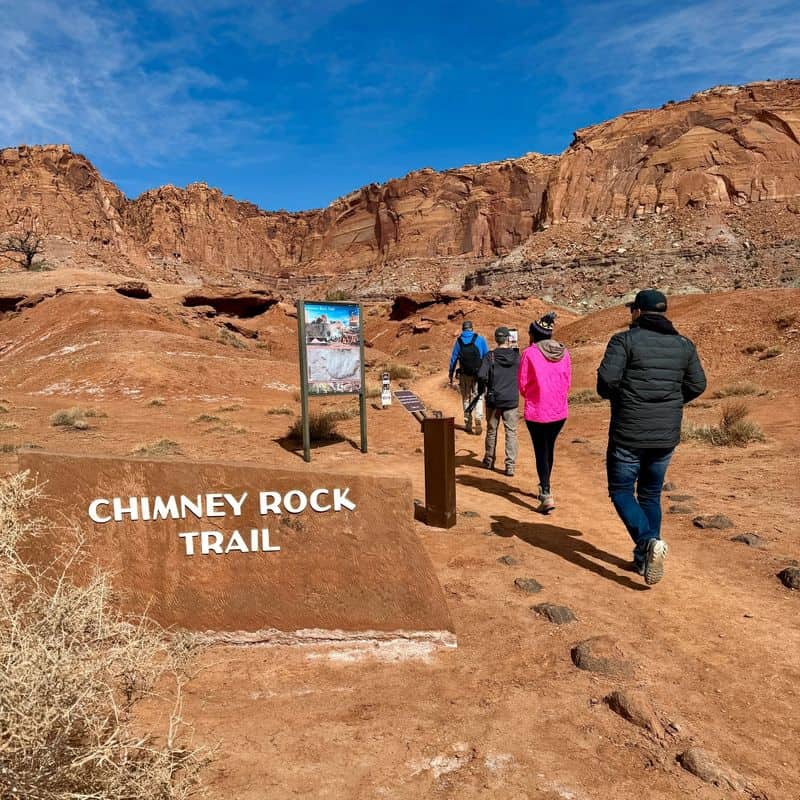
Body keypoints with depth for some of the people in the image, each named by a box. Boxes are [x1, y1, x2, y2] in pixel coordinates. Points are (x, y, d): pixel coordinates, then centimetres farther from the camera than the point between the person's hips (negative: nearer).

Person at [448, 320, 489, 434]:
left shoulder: (459, 341, 2)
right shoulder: (480, 339, 0)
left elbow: (453, 358, 5)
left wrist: (450, 375, 11)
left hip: (464, 374, 1)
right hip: (479, 374, -1)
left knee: (466, 399, 13)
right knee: (478, 397, 6)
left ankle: (468, 424, 14)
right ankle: (478, 420, -14)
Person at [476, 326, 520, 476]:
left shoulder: (490, 356, -8)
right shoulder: (516, 355, -2)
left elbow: (482, 375, -19)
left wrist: (481, 390, 0)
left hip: (493, 399, 0)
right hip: (512, 400, 0)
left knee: (491, 430, 14)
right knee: (511, 432, 4)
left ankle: (489, 461, 29)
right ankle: (510, 465, -1)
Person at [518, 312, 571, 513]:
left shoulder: (530, 353, -12)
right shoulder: (563, 352, 0)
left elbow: (523, 385, -6)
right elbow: (567, 382, 6)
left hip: (536, 411, -4)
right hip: (559, 411, 4)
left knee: (540, 451, 4)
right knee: (549, 448, 20)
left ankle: (546, 495, -7)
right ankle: (545, 488, 34)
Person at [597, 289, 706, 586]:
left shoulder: (625, 340, -9)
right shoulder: (683, 345, 7)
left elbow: (606, 380, -19)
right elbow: (697, 385, 8)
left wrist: (615, 396, 2)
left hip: (628, 434, -5)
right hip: (666, 436, 5)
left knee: (621, 490, 9)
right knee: (651, 495, 18)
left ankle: (649, 541, -13)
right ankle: (643, 560, 22)